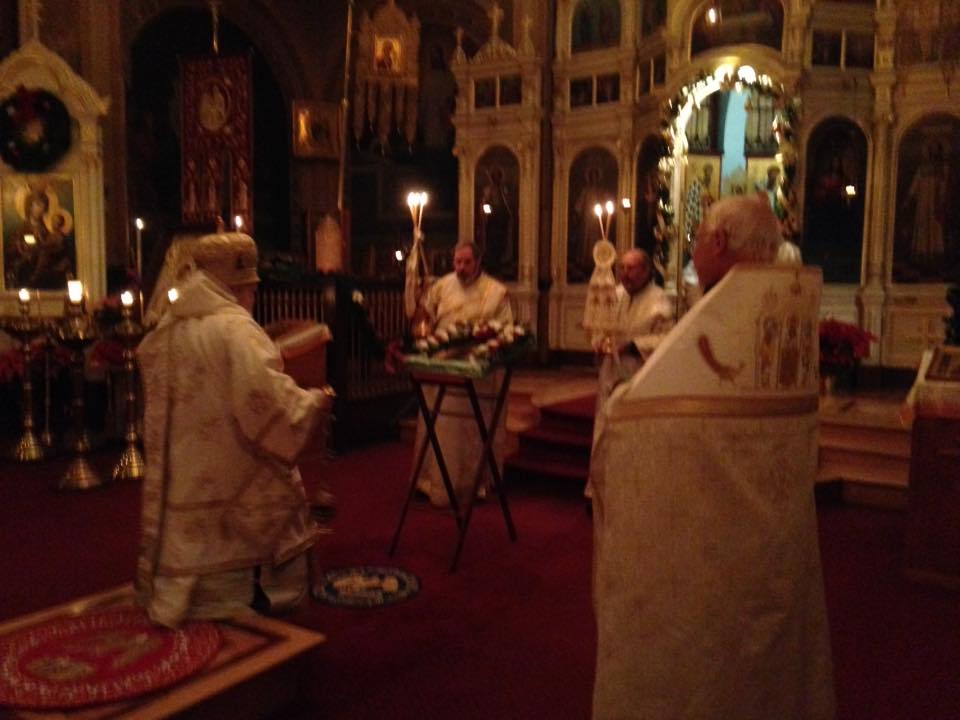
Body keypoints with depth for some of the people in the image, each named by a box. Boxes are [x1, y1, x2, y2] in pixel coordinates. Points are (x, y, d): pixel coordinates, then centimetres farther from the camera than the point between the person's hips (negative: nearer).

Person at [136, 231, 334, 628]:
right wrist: (314, 401, -11)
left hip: (183, 486, 7)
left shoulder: (165, 332, 7)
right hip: (237, 487, -7)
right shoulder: (234, 327, -17)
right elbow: (265, 396, -27)